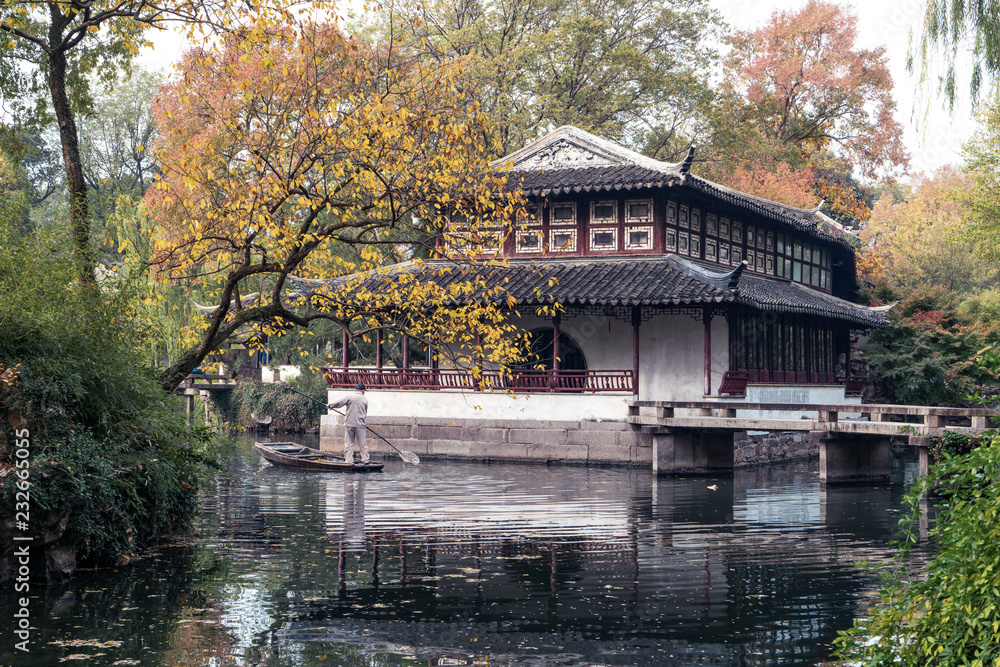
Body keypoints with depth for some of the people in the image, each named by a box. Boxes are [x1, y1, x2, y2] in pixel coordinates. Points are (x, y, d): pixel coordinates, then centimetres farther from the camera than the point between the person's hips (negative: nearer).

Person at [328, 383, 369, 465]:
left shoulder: (349, 397, -4)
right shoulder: (365, 400, 4)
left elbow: (339, 403, -7)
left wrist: (330, 406, 10)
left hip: (349, 424, -1)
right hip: (360, 424, 1)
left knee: (349, 443, 4)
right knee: (362, 443, 9)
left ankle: (348, 460, 2)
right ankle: (365, 460, 12)